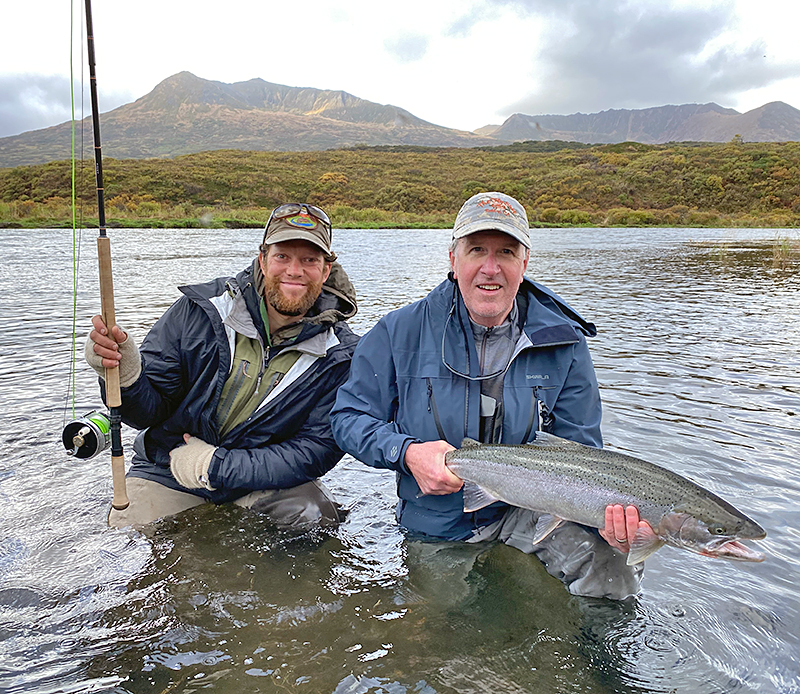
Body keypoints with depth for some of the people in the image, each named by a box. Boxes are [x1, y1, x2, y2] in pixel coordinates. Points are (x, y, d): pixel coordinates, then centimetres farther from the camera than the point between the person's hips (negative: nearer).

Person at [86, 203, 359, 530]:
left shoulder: (338, 354, -13)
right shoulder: (200, 311, -12)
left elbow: (318, 450, -16)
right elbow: (149, 410, -9)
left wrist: (215, 467, -22)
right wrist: (124, 374, -33)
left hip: (264, 481, -1)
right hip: (166, 477, 1)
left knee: (315, 518, -24)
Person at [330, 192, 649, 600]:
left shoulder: (563, 344, -9)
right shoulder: (399, 333, -12)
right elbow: (349, 417, -5)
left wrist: (608, 511, -27)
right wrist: (407, 453, -25)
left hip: (530, 509, 0)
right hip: (435, 524, 1)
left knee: (613, 563, -22)